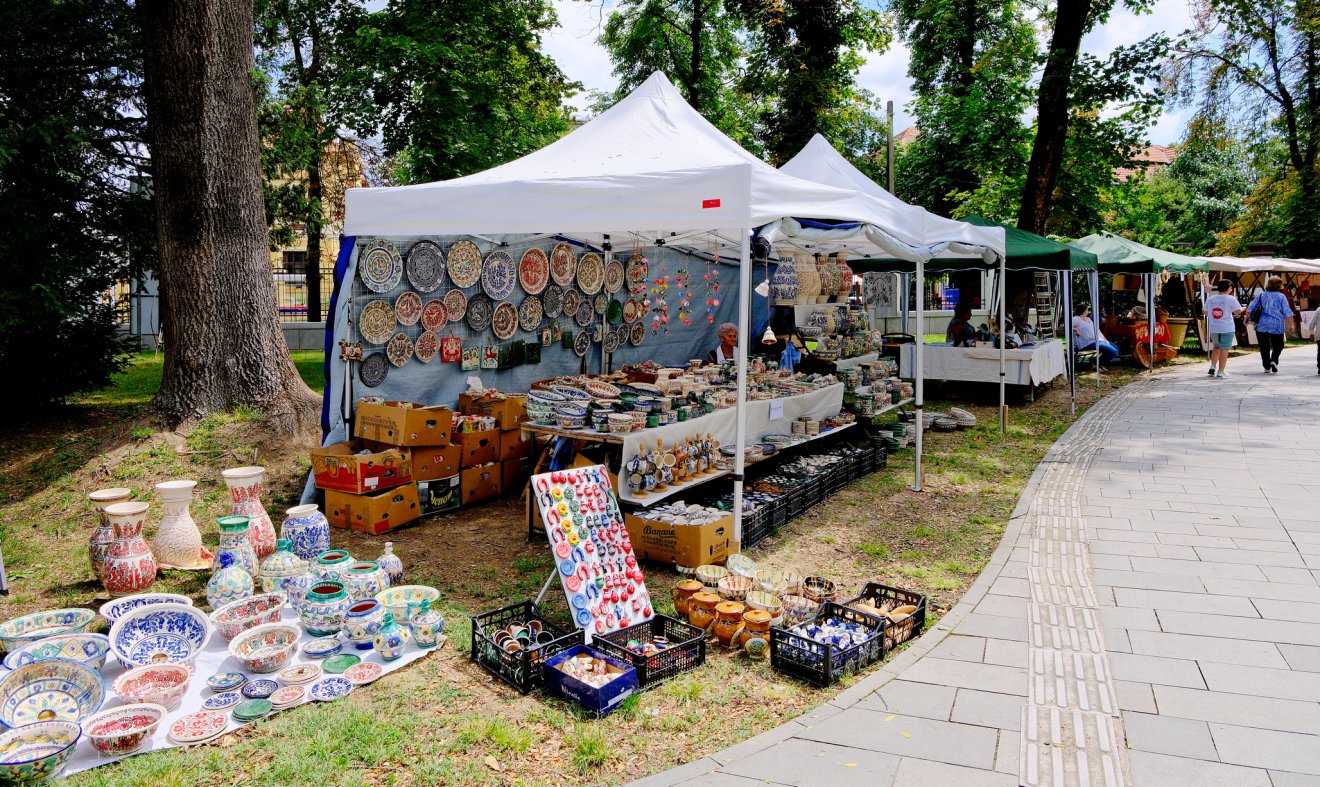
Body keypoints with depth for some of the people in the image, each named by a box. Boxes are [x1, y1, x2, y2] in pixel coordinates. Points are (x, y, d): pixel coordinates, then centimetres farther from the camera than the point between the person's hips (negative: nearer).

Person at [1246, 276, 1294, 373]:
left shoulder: (1261, 295, 4)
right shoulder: (1281, 297, -2)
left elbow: (1250, 309, 3)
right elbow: (1287, 313, -5)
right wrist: (1290, 325, 1)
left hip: (1262, 326, 2)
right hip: (1277, 326, -2)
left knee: (1264, 347, 9)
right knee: (1278, 346, 12)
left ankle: (1267, 367, 10)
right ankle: (1274, 360, -13)